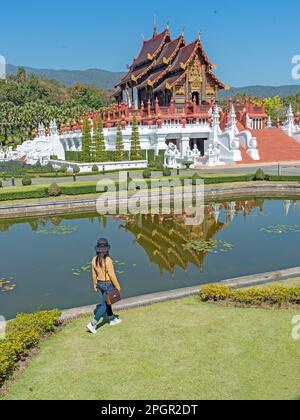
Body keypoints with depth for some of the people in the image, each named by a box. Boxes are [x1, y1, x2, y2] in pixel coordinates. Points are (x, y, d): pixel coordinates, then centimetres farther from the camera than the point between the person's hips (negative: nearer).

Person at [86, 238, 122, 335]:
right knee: (104, 306, 3)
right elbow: (112, 275, -23)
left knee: (107, 302, 23)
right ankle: (92, 325, 2)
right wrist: (117, 286, -10)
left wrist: (95, 285, 15)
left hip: (100, 284, 7)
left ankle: (113, 320, 41)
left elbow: (94, 274, 2)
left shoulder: (95, 259, -8)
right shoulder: (107, 260, -29)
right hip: (108, 285, -7)